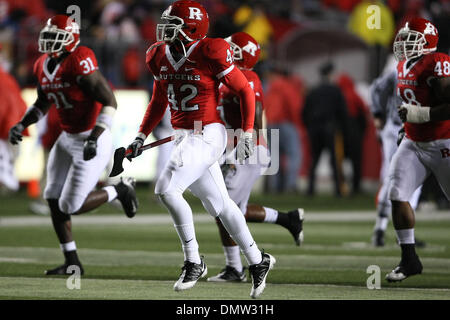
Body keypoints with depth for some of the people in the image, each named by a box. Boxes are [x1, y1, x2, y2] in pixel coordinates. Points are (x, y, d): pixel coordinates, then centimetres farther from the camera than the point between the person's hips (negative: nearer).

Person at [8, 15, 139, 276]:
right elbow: (42, 104, 22)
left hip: (92, 142, -9)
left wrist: (94, 137, -28)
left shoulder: (80, 63, -22)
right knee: (53, 199, 7)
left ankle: (120, 190, 16)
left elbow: (110, 102, -22)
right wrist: (21, 125, 6)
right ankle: (72, 263, 17)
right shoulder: (43, 66, 5)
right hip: (68, 139, 9)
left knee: (71, 206, -8)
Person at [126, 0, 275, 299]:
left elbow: (245, 91, -6)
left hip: (207, 134, -8)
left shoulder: (210, 54, -14)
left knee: (166, 189, -21)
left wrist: (247, 134, -8)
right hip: (183, 137, 8)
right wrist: (141, 136, 14)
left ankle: (193, 261, -11)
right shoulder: (160, 58, 7)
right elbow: (159, 102, 22)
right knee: (219, 204, 13)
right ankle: (258, 261, 27)